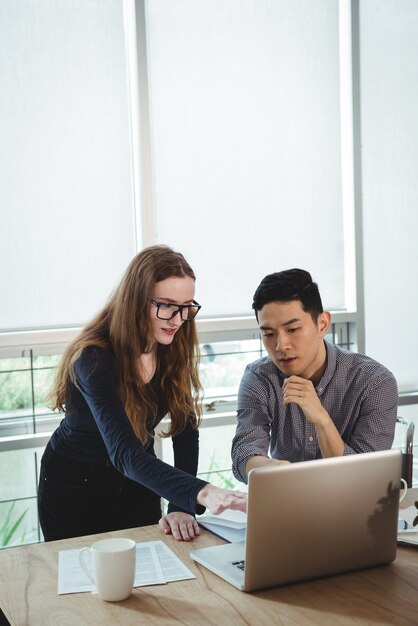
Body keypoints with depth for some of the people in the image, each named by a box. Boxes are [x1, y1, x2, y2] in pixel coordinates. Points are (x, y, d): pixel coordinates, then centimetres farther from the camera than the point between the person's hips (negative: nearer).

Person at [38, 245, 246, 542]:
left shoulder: (174, 347, -13)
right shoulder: (95, 358, -31)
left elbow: (186, 429, -13)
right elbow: (124, 453, -41)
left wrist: (181, 507, -26)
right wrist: (200, 493, -55)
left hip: (139, 481, 5)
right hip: (75, 485, -4)